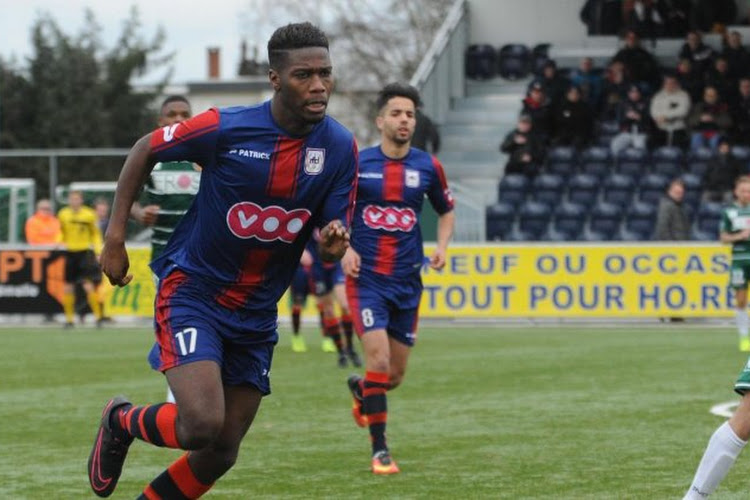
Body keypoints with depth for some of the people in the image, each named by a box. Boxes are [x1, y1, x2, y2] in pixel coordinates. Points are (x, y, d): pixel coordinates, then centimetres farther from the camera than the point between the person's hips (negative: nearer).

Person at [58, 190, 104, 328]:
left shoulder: (89, 215, -3)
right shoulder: (63, 214, 3)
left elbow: (96, 234, 7)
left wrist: (98, 251, -1)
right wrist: (60, 243, -1)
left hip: (85, 251, -3)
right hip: (69, 253, 3)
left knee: (88, 286, -13)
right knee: (68, 288, 3)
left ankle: (98, 316, -5)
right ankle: (69, 318, 14)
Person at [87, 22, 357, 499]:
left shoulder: (341, 147, -7)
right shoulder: (225, 128, -17)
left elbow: (332, 234, -1)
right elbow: (145, 150, -1)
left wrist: (334, 241, -26)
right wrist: (115, 236, -3)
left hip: (256, 314, 5)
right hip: (192, 293, -5)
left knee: (220, 455, 5)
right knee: (201, 425, -22)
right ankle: (121, 422, 11)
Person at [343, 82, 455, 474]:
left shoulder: (427, 167, 2)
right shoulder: (356, 163, -4)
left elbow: (446, 211, 18)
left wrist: (441, 248, 1)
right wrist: (344, 248, -10)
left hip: (407, 280, 3)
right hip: (366, 277, -3)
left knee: (396, 375, 9)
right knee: (378, 356, -18)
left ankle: (360, 391, 45)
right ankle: (379, 450, -8)